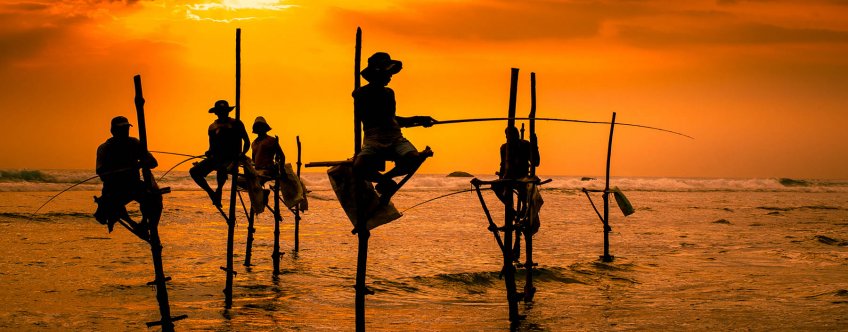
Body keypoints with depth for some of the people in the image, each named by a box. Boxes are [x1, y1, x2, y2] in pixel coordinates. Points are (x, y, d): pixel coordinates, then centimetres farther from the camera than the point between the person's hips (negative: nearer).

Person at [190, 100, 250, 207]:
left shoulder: (236, 124, 4)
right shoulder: (213, 127, 15)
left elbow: (247, 142, 6)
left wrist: (242, 154, -11)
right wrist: (209, 153, -2)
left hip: (231, 159, -5)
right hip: (216, 158, 5)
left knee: (222, 169, -41)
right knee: (194, 171, -11)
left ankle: (218, 190, -14)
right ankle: (211, 193, 2)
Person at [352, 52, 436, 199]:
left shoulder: (389, 92, 22)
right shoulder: (362, 93, 5)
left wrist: (416, 120, 25)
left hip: (395, 138, 4)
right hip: (374, 140, -4)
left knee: (414, 159, -31)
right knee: (359, 168, -36)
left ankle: (386, 178, -2)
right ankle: (385, 182, -3)